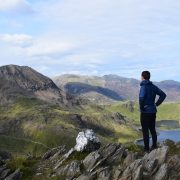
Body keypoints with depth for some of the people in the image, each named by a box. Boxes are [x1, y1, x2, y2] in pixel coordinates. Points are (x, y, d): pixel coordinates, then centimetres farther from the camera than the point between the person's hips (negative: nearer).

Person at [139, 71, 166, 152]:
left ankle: (146, 148, 7)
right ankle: (154, 146, 23)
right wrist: (157, 104, 7)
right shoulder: (153, 86, 6)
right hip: (153, 111, 7)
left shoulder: (143, 86, -16)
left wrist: (141, 107, -17)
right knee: (152, 129, 17)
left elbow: (142, 97, -32)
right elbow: (163, 95, 7)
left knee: (145, 130, 3)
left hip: (145, 112, -7)